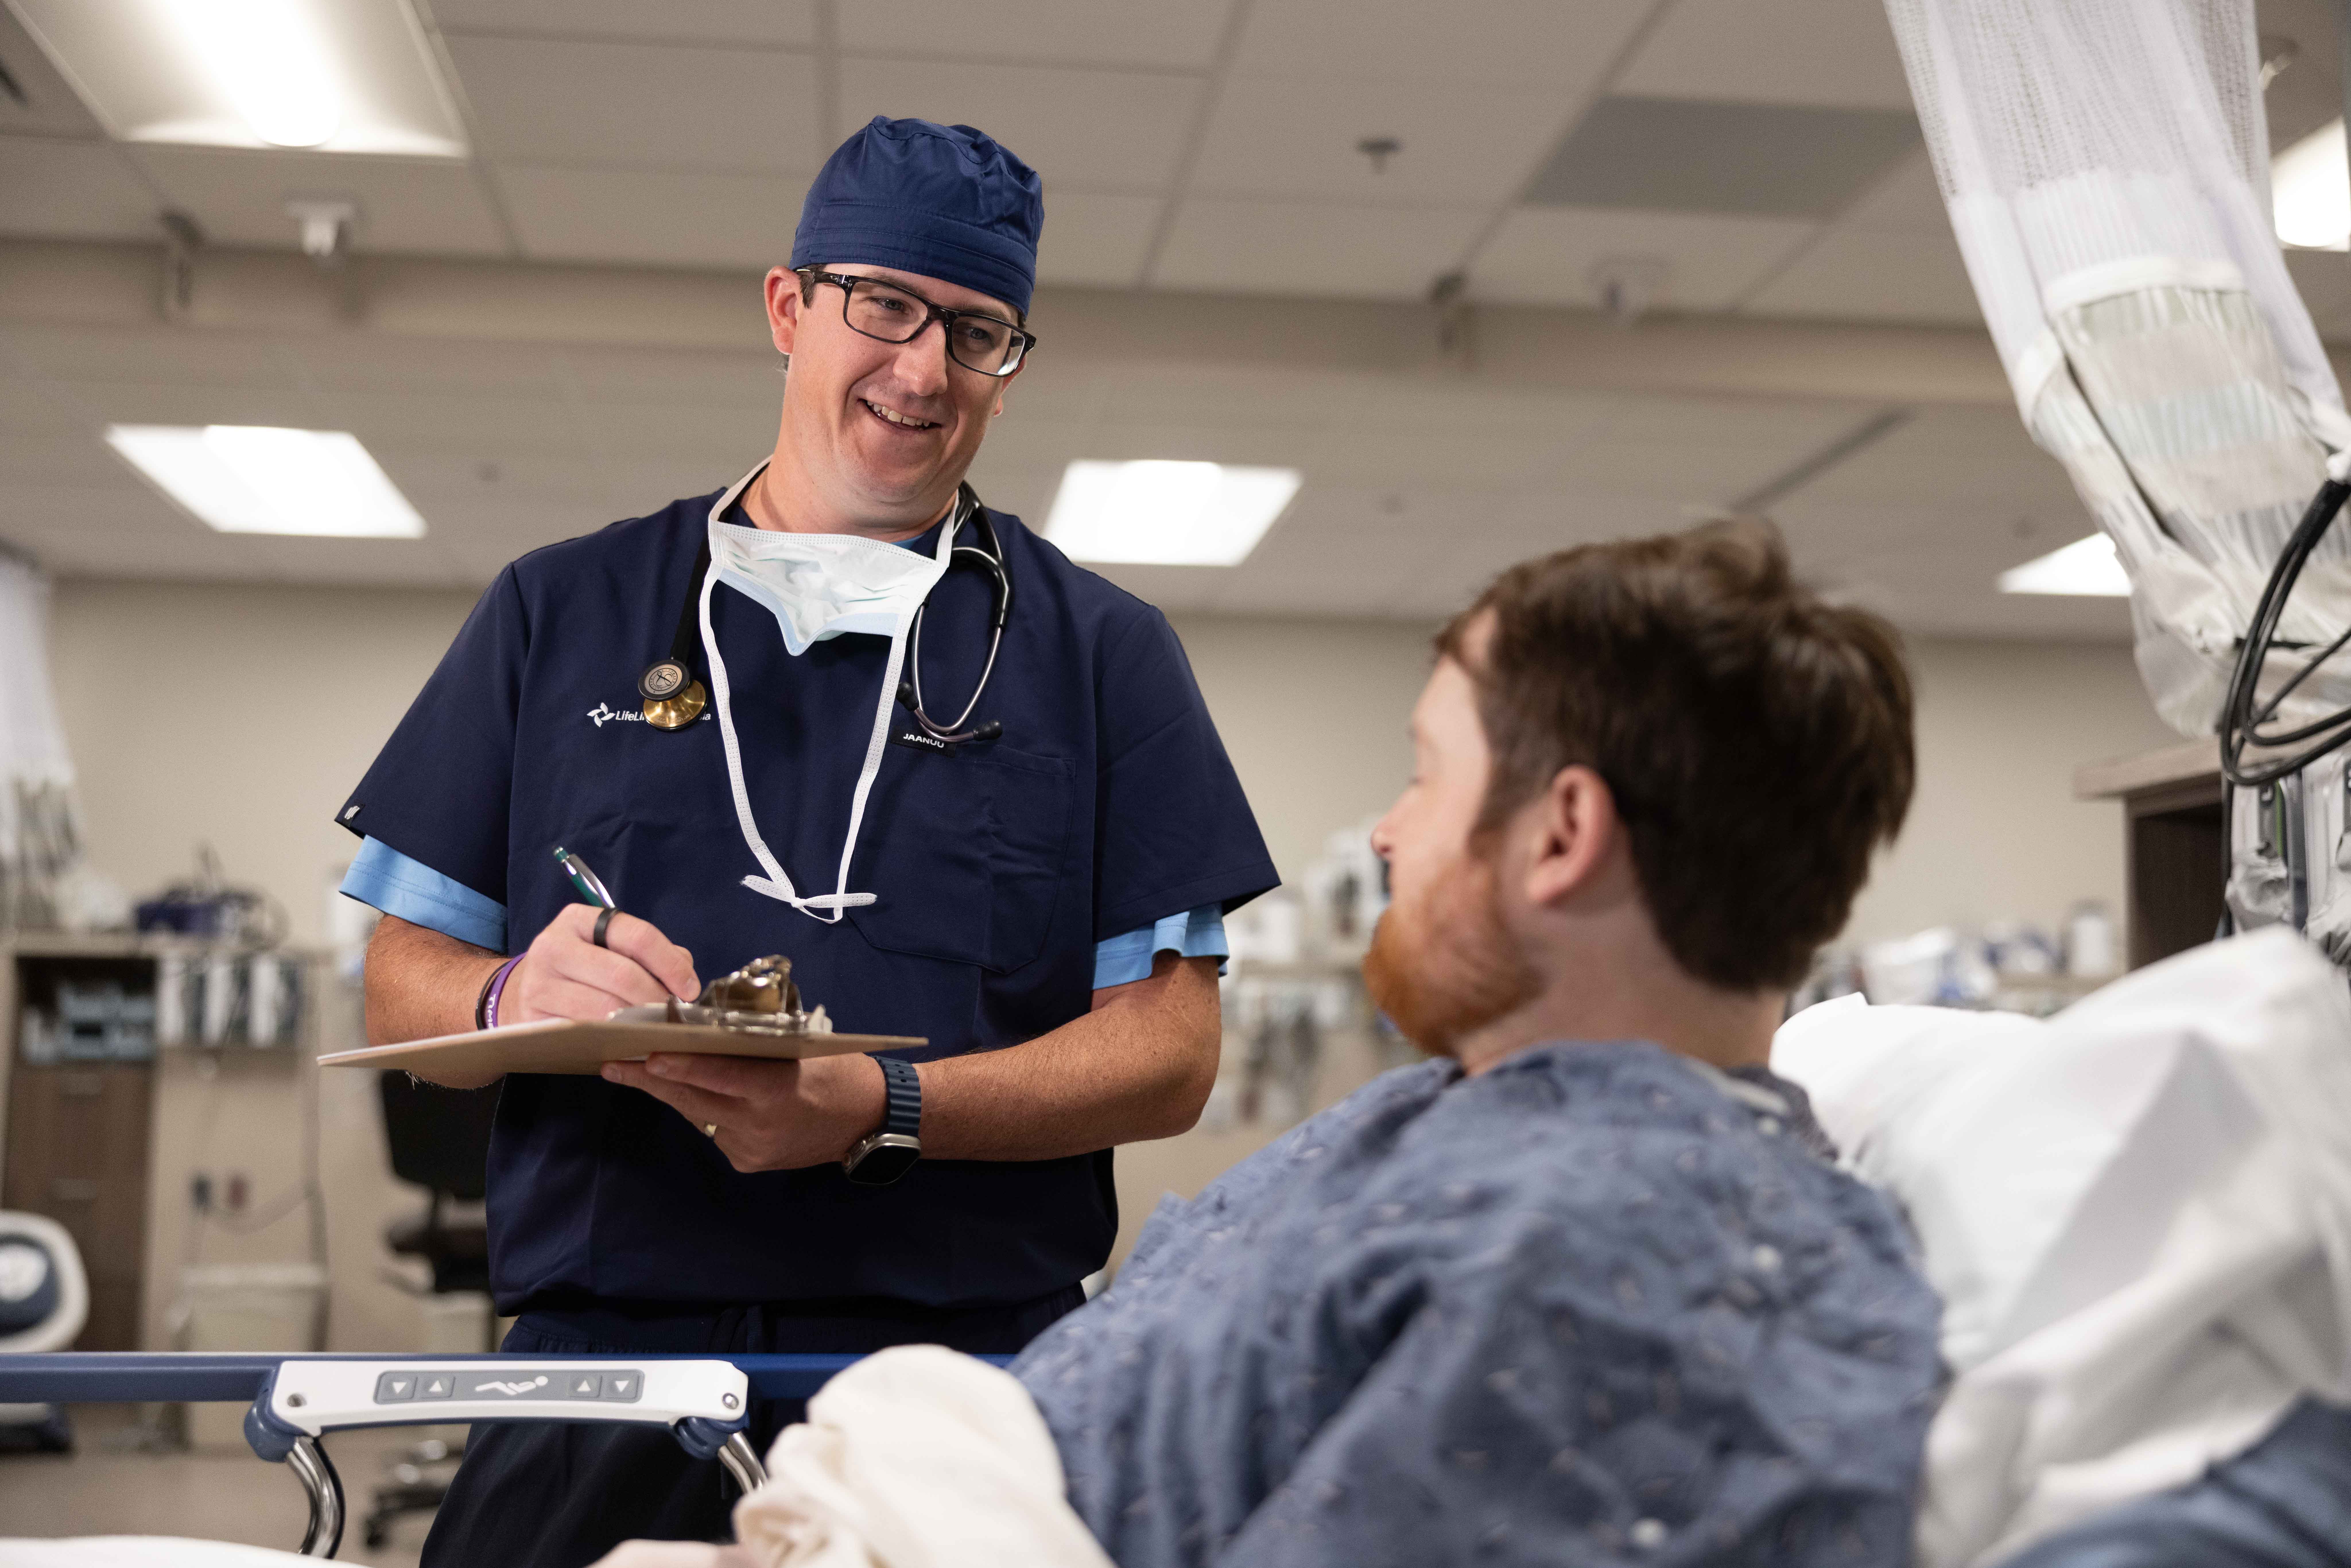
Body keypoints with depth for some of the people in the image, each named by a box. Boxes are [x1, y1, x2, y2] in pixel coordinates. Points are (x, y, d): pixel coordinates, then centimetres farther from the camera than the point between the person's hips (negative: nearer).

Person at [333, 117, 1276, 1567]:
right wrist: (517, 1000, -10)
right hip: (598, 1353, 1)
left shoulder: (1100, 651, 10)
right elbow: (403, 979, 13)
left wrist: (883, 1110, -15)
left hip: (966, 1371, 0)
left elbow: (1172, 1051, 1)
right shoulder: (563, 612, 14)